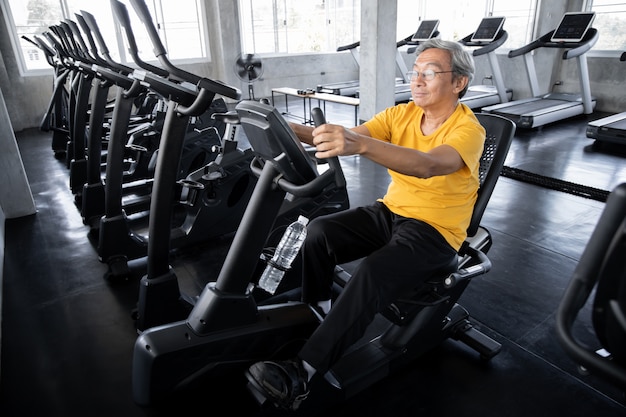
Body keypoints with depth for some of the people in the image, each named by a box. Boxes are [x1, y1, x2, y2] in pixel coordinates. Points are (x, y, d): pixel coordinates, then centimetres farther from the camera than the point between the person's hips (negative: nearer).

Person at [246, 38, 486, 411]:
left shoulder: (469, 129, -15)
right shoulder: (402, 114, 2)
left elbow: (428, 165, -37)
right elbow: (346, 138, -11)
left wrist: (361, 143, -53)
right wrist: (290, 129, -28)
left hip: (436, 233, -5)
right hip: (391, 211, 6)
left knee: (373, 273, -32)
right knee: (318, 232, -17)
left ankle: (302, 373, -25)